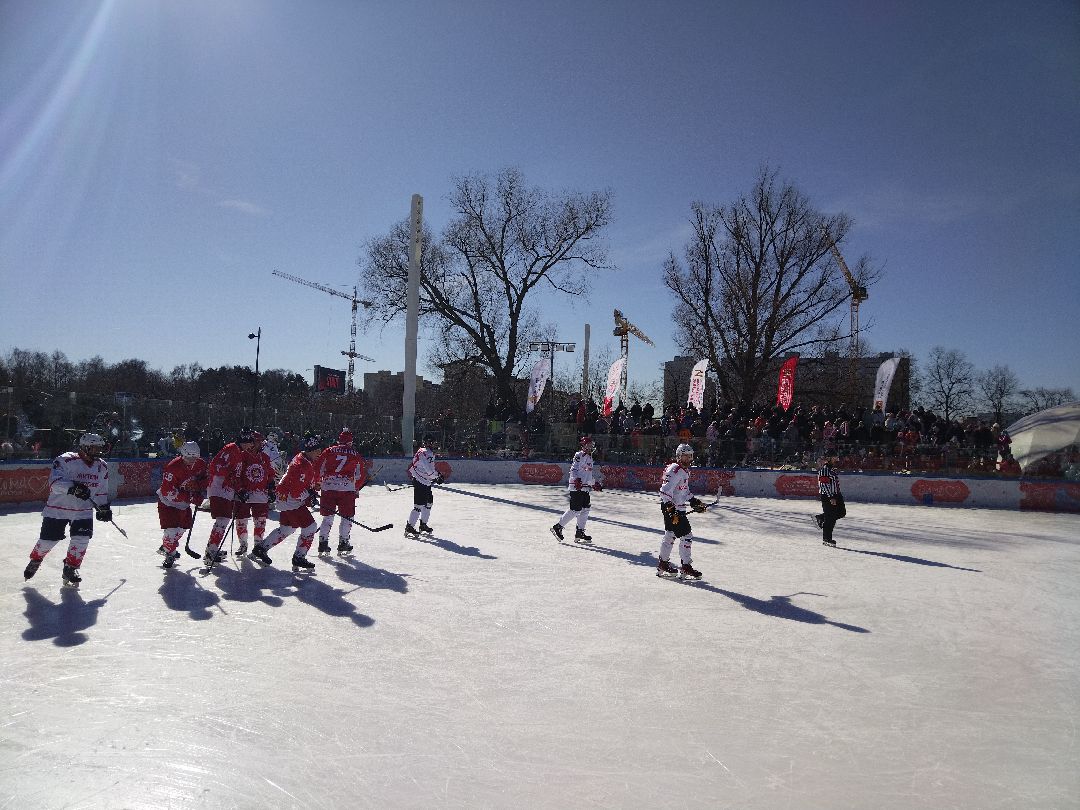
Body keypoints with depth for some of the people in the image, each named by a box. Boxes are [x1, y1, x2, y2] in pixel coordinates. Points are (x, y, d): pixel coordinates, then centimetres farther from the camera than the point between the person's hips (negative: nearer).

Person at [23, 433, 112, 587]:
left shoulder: (102, 467, 3)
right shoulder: (66, 460, -17)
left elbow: (101, 490, 15)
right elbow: (55, 482, -27)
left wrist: (103, 508, 9)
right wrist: (73, 488, -41)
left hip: (83, 511, 4)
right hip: (58, 508, -4)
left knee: (81, 539, -11)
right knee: (48, 540, 5)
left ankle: (70, 569, 6)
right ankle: (35, 560, 36)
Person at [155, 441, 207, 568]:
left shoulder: (201, 464, -10)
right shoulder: (173, 467, -31)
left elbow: (203, 479, 10)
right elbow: (168, 492, -32)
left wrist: (201, 490, -12)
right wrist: (191, 498, -36)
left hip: (184, 504, 7)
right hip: (168, 502, -7)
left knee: (182, 528, 17)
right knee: (172, 529, -14)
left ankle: (166, 547, 41)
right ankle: (170, 554, 7)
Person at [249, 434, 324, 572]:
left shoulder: (305, 459, 5)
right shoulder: (302, 466, -28)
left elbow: (307, 482, 21)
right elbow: (296, 492, -29)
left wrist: (311, 492, 8)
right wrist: (310, 495, -15)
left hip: (286, 497, 11)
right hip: (290, 501, -11)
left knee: (286, 528, 22)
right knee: (310, 527, -8)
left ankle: (260, 548, 31)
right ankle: (299, 558, 1)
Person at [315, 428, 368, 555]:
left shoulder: (329, 451, 10)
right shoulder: (356, 454, 11)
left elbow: (318, 468, 8)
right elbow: (361, 475, 14)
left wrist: (318, 483, 22)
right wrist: (356, 489, 27)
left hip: (328, 486, 1)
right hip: (347, 488, -1)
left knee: (328, 516, 10)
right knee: (346, 517, 9)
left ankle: (323, 542, 6)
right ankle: (343, 543, 9)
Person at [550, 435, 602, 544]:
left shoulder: (590, 458, 21)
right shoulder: (579, 455, -9)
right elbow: (574, 470, -17)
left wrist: (595, 483, 28)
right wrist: (577, 480, -31)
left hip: (585, 488, 9)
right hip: (576, 487, -9)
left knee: (585, 510, 4)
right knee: (575, 510, -11)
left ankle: (580, 532, 9)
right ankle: (558, 527, -1)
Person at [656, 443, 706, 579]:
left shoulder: (685, 470, 14)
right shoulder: (675, 471, -19)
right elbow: (665, 491, -26)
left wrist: (694, 502, 18)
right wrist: (670, 508, -30)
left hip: (678, 508, 11)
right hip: (672, 509, -11)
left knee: (670, 536, 18)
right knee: (686, 536, -8)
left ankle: (663, 565, 29)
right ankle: (686, 568, 0)